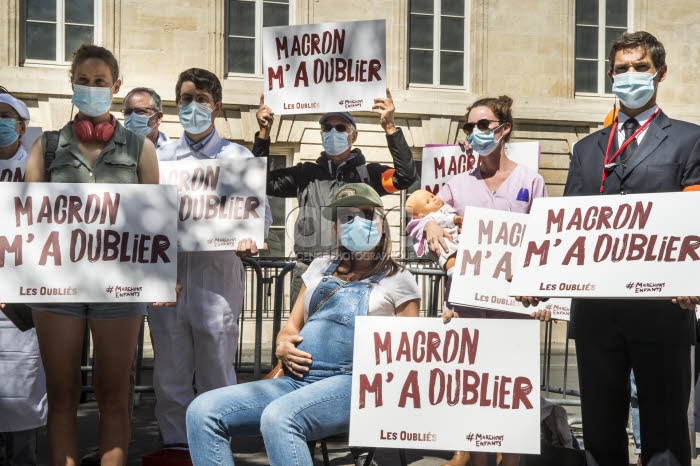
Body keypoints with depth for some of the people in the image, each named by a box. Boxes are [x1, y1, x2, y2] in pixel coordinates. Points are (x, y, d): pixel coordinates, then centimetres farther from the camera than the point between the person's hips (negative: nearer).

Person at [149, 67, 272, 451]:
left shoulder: (238, 157, 6)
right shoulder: (161, 157, 14)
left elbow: (260, 212, -2)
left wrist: (249, 239, -23)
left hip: (217, 278, -3)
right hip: (167, 275, 3)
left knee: (216, 377, 3)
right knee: (170, 375, 9)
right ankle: (175, 443, 21)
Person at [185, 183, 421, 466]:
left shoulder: (397, 279, 11)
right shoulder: (321, 268, 24)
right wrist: (283, 346, 2)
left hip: (349, 383, -6)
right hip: (297, 378, 6)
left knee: (278, 417, -37)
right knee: (202, 411, -17)